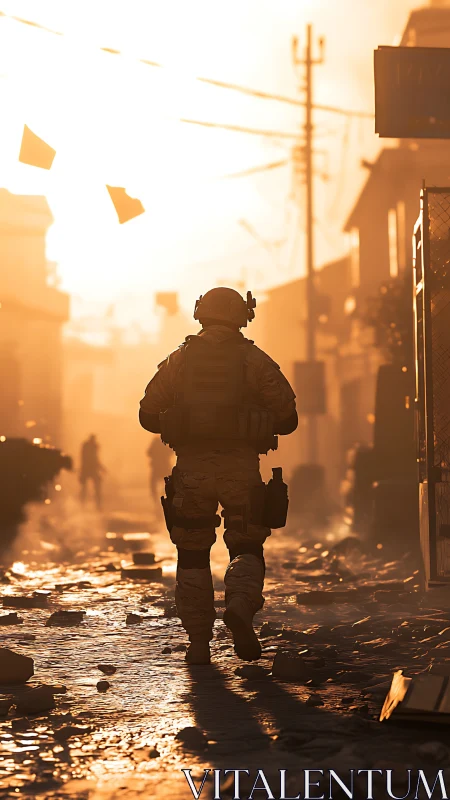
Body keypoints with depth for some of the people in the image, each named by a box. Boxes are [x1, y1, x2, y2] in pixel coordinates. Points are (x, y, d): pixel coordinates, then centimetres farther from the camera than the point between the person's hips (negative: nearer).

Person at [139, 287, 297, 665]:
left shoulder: (178, 360, 8)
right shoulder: (255, 359, 3)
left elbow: (148, 415, 9)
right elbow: (288, 417, 0)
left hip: (192, 466, 1)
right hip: (241, 466, -1)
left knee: (193, 553, 11)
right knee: (246, 547, 10)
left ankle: (199, 643, 10)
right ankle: (241, 606, -18)